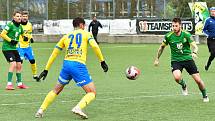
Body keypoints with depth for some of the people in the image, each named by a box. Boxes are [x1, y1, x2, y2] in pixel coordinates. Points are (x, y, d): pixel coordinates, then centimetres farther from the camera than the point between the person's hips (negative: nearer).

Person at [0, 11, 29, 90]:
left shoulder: (20, 27, 9)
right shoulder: (10, 25, -14)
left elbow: (22, 34, 27)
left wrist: (25, 37, 5)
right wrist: (11, 40, -21)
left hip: (14, 48, 8)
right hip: (7, 48, -8)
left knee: (19, 65, 11)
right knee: (13, 64, -19)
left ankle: (20, 83, 24)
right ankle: (9, 84, -17)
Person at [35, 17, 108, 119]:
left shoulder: (66, 36, 21)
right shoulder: (86, 34, 11)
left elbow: (54, 53, 20)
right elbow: (95, 46, -8)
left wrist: (46, 70, 23)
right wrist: (102, 62, -3)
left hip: (66, 64, 5)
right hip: (78, 65, -5)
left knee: (56, 90, 26)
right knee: (92, 93, 1)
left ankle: (41, 110, 18)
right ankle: (78, 108, -24)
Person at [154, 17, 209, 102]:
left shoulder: (186, 35, -10)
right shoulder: (168, 36, -7)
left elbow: (195, 46, -15)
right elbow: (162, 47, 10)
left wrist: (194, 53, -38)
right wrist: (157, 59, 14)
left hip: (188, 59, 0)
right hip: (176, 60, 0)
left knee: (198, 80, -4)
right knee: (177, 77, -30)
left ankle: (205, 96, 26)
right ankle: (184, 86, 7)